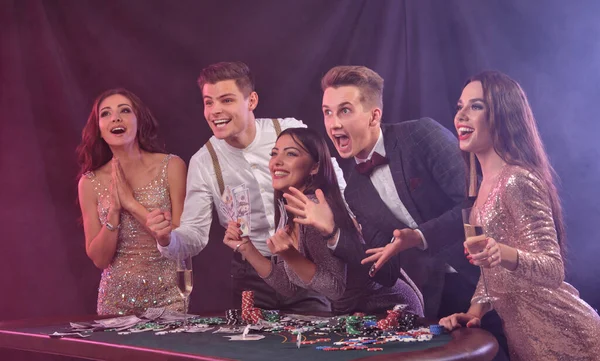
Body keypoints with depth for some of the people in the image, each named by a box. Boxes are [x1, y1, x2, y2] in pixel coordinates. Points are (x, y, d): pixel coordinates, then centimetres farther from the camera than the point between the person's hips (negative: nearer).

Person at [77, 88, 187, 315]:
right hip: (117, 297, 1)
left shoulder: (171, 166, -7)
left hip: (167, 294, -1)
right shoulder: (90, 183, -2)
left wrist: (132, 203, -17)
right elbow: (99, 259, -3)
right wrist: (114, 210, -17)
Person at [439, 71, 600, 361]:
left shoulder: (518, 180, -19)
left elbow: (554, 271, -23)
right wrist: (474, 311, 0)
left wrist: (505, 254, -40)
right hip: (525, 337, 8)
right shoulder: (487, 184, 9)